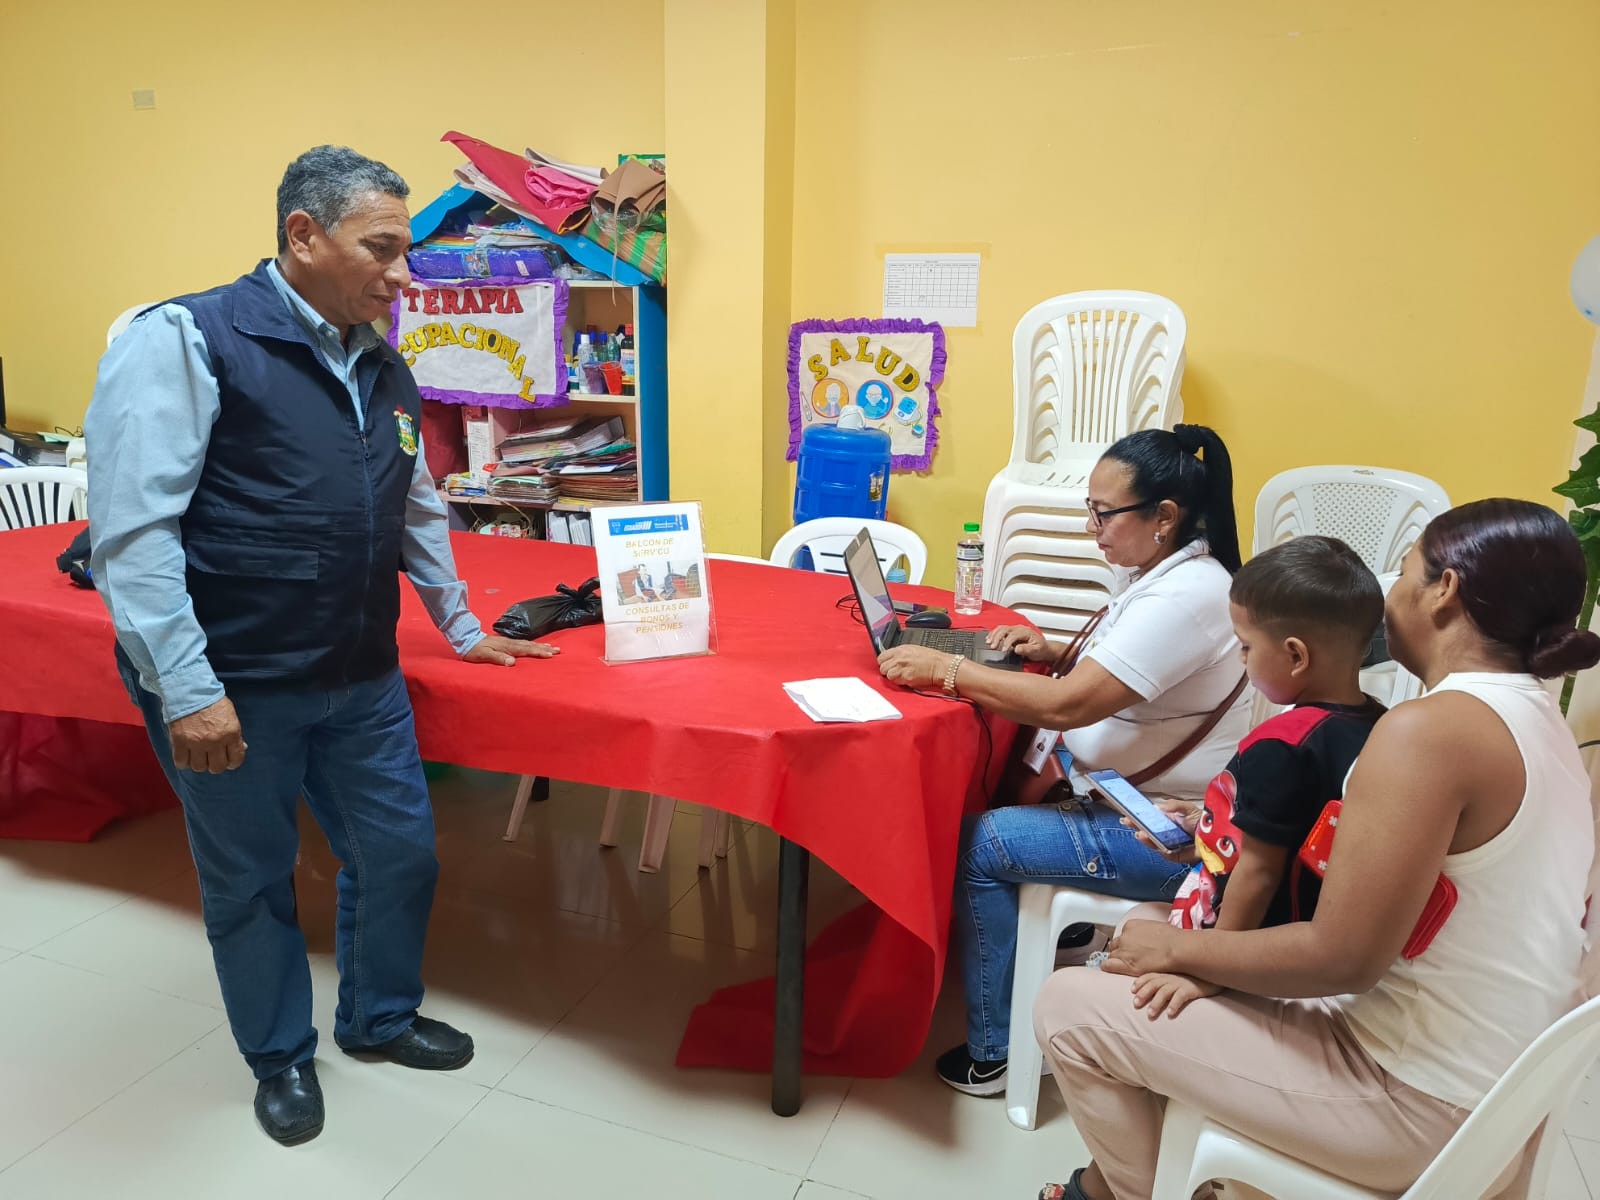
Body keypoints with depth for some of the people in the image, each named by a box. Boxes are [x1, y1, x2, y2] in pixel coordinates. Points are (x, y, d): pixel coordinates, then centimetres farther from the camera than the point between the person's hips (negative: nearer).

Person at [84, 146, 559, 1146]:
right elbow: (132, 528, -17)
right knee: (251, 883, 14)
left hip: (364, 682, 6)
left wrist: (462, 628, 22)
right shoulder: (187, 341, -12)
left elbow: (419, 511, 20)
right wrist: (187, 687, -20)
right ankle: (282, 1058, 38)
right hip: (232, 690, -6)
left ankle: (381, 1018, 41)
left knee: (401, 855, 14)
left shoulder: (384, 369, 9)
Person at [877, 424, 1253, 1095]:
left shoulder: (1186, 595, -25)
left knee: (976, 846, -10)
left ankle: (994, 1055, 5)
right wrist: (1052, 653, -1)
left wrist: (945, 669, -25)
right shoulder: (1159, 571, 6)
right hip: (1129, 793, 10)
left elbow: (1067, 706, -30)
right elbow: (1106, 675, 18)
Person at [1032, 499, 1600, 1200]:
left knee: (1070, 1006, -3)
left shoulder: (1430, 729, -25)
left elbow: (1342, 956, -26)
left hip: (1416, 1100, -9)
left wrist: (1179, 947, -10)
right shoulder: (1537, 721, 3)